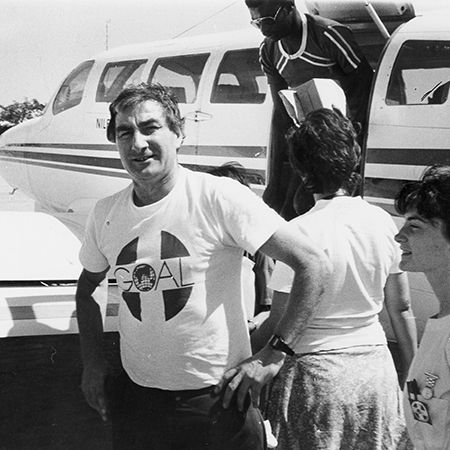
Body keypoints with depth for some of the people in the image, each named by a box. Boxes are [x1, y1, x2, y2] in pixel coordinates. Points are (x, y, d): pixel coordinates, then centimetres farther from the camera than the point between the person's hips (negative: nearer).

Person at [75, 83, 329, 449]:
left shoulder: (218, 197, -15)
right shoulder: (105, 214, 0)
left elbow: (314, 264, -16)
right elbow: (86, 289, 19)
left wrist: (274, 354, -17)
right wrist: (93, 363, 8)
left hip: (217, 399, -4)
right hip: (135, 398, 4)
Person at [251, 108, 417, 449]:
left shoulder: (301, 232, -16)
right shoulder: (383, 222, -2)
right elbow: (401, 308, 6)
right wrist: (412, 375, 16)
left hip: (318, 371, -4)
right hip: (377, 366, 4)